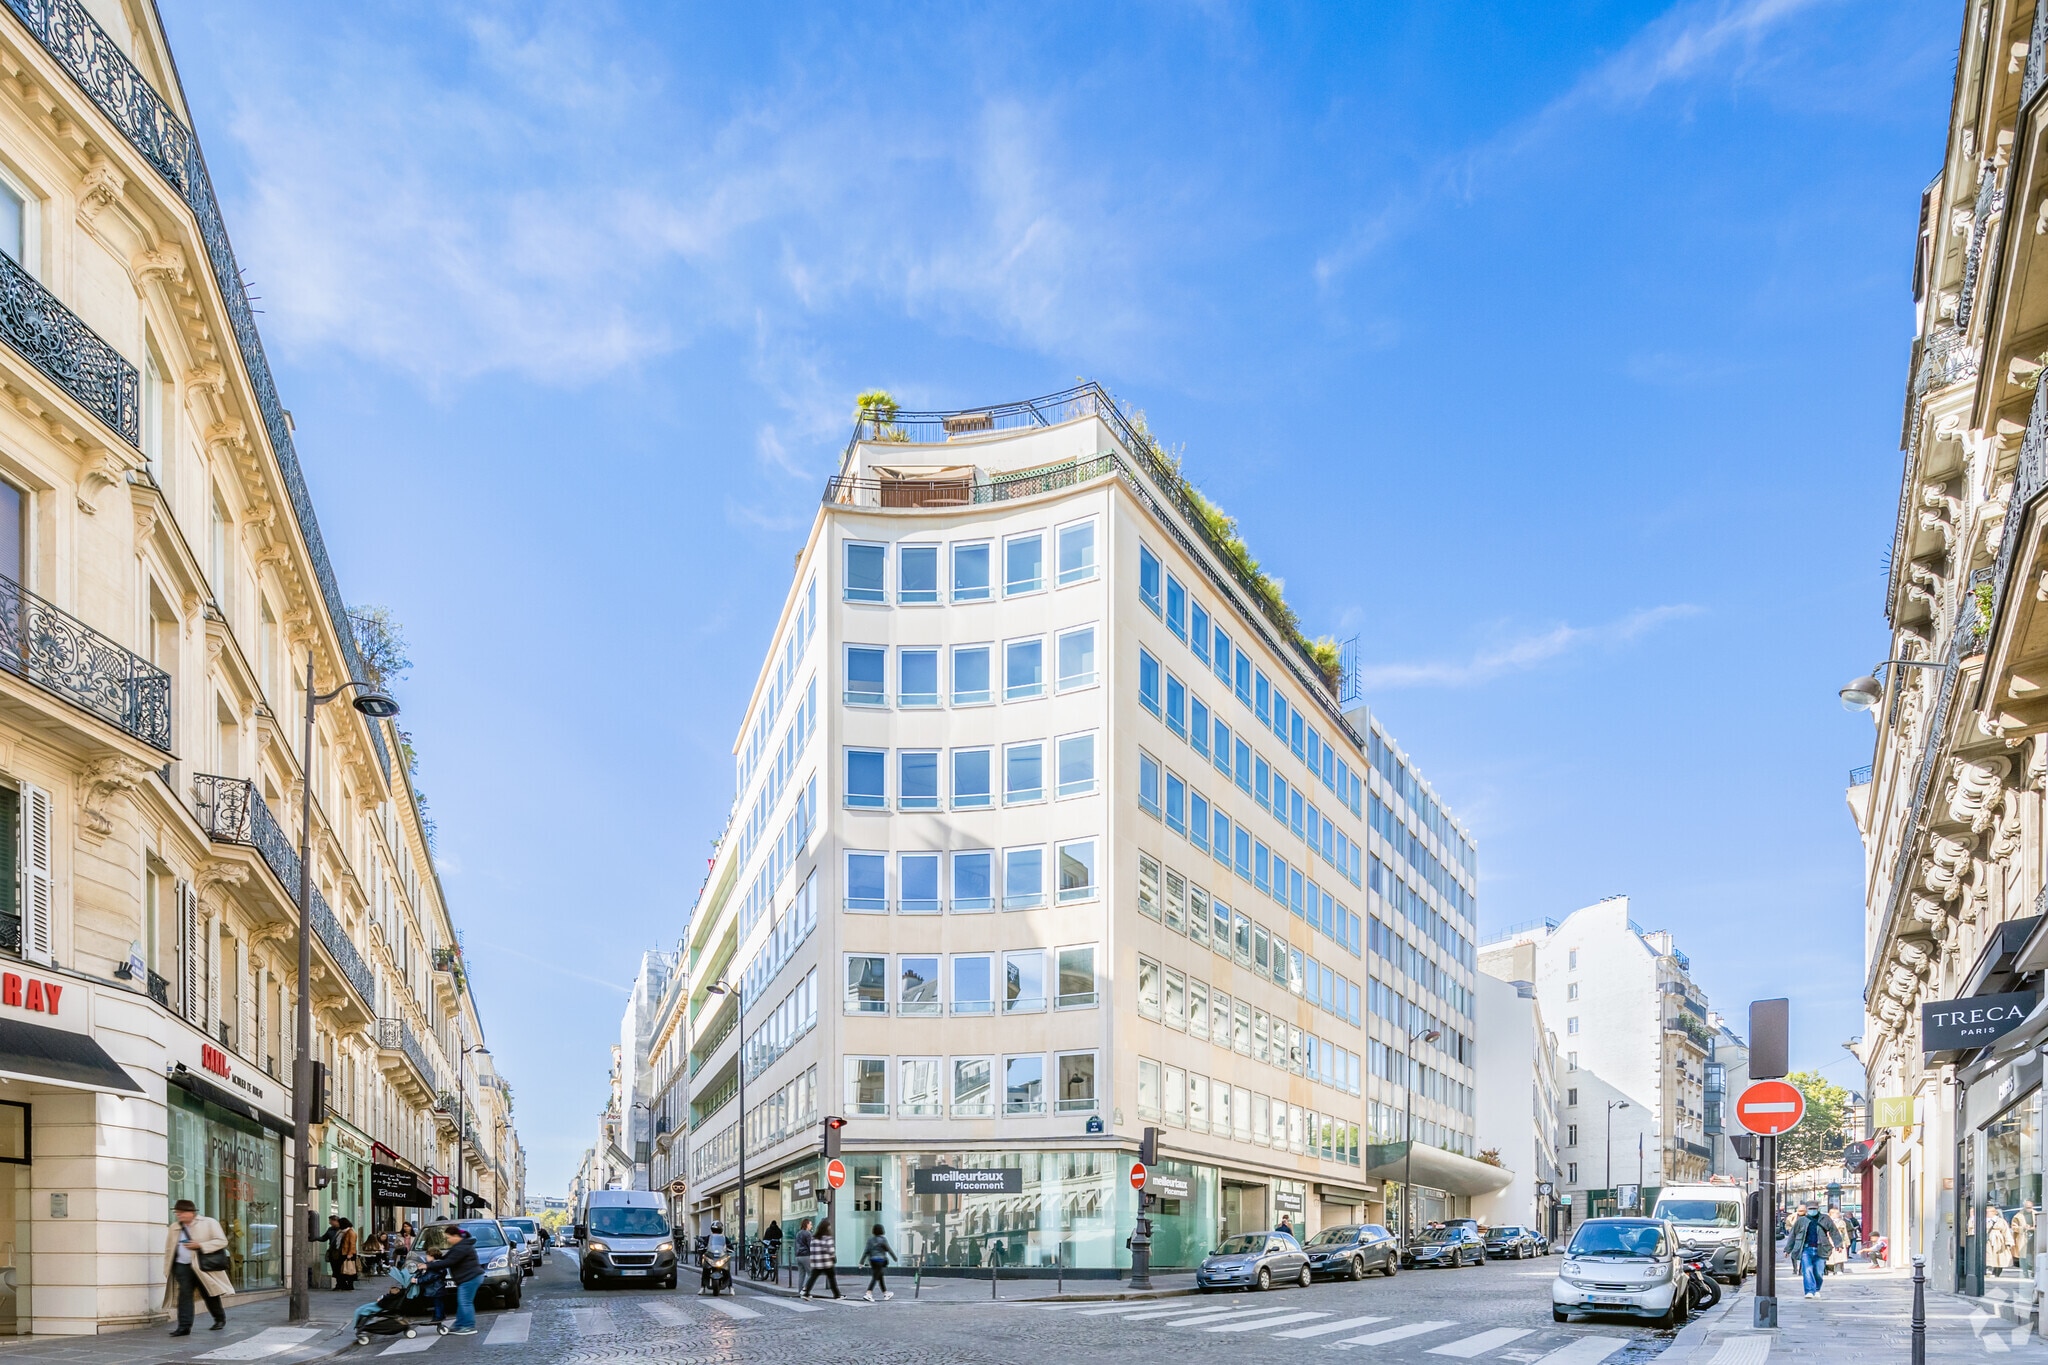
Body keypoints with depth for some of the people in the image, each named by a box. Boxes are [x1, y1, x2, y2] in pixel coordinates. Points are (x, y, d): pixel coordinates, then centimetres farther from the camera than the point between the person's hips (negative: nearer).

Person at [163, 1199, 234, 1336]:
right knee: (184, 1293, -13)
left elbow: (221, 1241, -8)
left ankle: (220, 1319, 29)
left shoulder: (209, 1223, -3)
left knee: (209, 1294, 7)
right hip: (182, 1266, 2)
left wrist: (199, 1246, -17)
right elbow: (169, 1250, 15)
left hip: (204, 1266, -2)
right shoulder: (174, 1227, 8)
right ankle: (184, 1327, -13)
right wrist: (167, 1270, 11)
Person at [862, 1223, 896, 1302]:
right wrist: (895, 1258, 9)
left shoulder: (870, 1239, 4)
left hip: (872, 1260, 6)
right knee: (875, 1278, -8)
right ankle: (867, 1294, -19)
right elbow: (889, 1250, -5)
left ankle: (885, 1294, 29)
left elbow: (866, 1251, 1)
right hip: (880, 1260, -6)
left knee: (880, 1277, 17)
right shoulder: (883, 1239, -10)